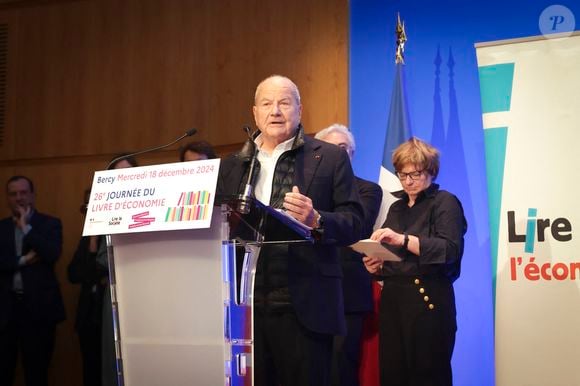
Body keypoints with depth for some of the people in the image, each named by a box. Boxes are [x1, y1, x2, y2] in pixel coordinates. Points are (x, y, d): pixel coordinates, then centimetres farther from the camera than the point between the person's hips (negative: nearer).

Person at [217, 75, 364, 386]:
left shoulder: (330, 158, 4)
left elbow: (354, 224, -1)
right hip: (245, 305, 4)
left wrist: (317, 220, -19)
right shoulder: (232, 166, 15)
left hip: (304, 307, -3)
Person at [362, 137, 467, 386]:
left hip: (428, 301, -6)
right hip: (392, 301, 6)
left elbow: (450, 250, -16)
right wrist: (376, 266, 2)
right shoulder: (396, 208, 20)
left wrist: (404, 239, -26)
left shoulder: (445, 202, 0)